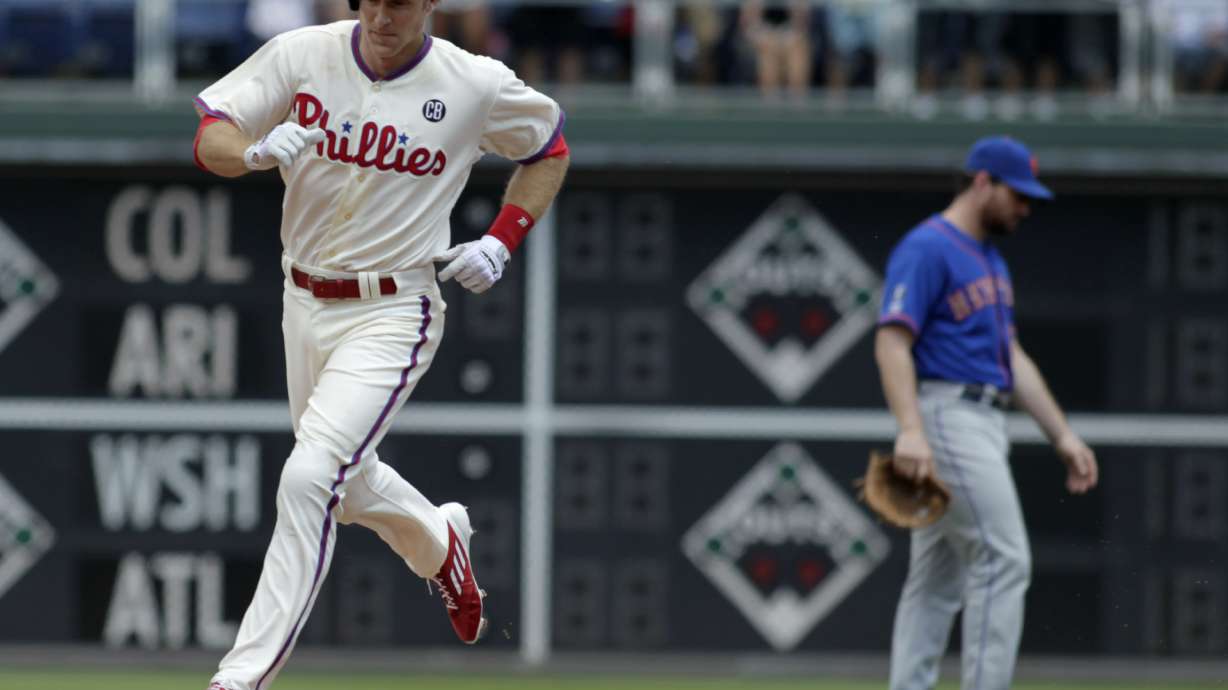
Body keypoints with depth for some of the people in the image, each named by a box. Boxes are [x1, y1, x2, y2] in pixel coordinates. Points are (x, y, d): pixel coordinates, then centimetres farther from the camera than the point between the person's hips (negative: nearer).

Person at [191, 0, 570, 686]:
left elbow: (549, 147, 8)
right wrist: (258, 152, -32)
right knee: (347, 483, 20)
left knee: (310, 478, -20)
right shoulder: (301, 55, -7)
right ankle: (438, 541, 54)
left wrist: (500, 243, -6)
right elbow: (210, 139, -8)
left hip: (392, 315, -5)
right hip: (304, 303, 5)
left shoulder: (478, 85, -10)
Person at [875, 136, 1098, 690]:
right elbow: (892, 341, -20)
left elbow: (1013, 358, 23)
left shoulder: (990, 260, 20)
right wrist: (910, 431, -32)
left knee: (940, 581, 8)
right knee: (1003, 561, -14)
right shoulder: (927, 250, -11)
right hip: (947, 413, -10)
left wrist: (1062, 436, 18)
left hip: (984, 423, 10)